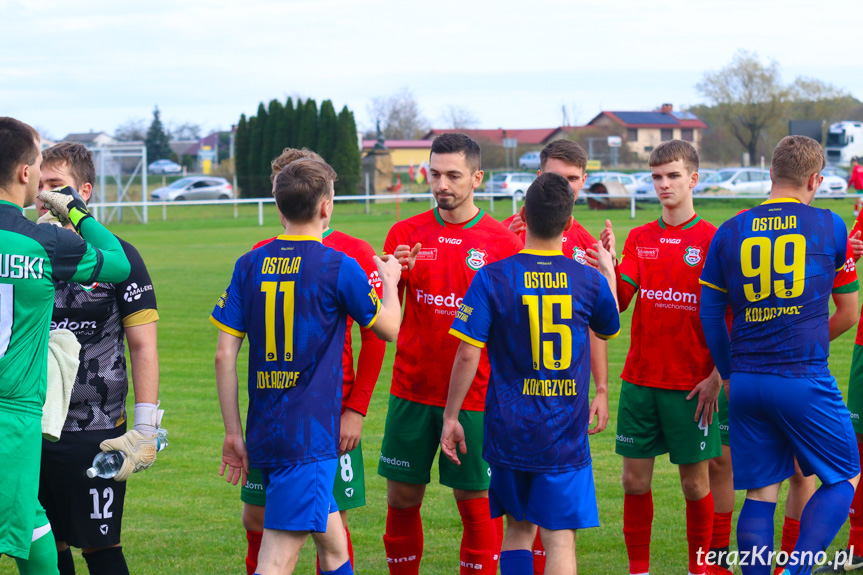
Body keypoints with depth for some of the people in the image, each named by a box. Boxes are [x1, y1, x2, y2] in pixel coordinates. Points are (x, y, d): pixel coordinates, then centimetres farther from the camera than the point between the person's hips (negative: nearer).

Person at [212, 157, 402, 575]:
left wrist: (233, 432, 9)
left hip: (264, 432, 6)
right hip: (309, 438, -6)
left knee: (332, 541, 21)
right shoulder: (338, 267, -8)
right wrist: (390, 281, 27)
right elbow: (388, 328, 7)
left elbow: (225, 356, 3)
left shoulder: (249, 265, 5)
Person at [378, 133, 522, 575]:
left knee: (474, 500, 2)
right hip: (411, 390, 2)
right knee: (402, 497, 7)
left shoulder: (502, 242, -2)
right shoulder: (406, 233, 4)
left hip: (475, 396, -2)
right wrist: (393, 277, -19)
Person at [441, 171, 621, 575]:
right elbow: (609, 330, 19)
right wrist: (608, 272, 33)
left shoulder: (491, 278, -8)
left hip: (508, 430, 1)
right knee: (559, 535, -1)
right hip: (565, 434, 0)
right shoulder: (589, 280, -3)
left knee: (519, 527, 17)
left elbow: (467, 355, -10)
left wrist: (451, 416, 0)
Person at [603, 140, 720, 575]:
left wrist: (716, 378, -11)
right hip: (640, 380, 3)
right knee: (635, 479, 4)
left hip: (691, 385, -3)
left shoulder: (713, 240, -4)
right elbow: (618, 302, -2)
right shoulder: (639, 239, 8)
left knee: (694, 482, 4)